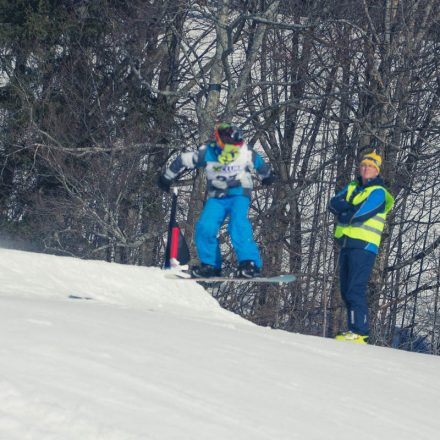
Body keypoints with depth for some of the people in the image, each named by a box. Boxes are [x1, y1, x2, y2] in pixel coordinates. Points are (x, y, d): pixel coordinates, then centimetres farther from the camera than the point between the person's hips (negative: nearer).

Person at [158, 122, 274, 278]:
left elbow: (261, 165, 8)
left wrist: (267, 177, 29)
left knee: (238, 225, -28)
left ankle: (249, 263, -30)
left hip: (239, 195, -2)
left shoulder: (246, 153, -15)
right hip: (217, 197, 2)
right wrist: (166, 177, 9)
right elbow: (183, 160, -3)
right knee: (205, 228, -16)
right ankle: (210, 265, 0)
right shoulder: (206, 153, -17)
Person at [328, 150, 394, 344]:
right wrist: (351, 208, -12)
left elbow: (360, 215, -17)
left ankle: (360, 332, -18)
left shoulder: (378, 192, -4)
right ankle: (354, 328, 16)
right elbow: (334, 203, 4)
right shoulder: (352, 187, 19)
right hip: (346, 244, 8)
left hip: (364, 246, -8)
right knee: (346, 291, 9)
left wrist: (343, 213, 0)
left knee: (355, 290, -16)